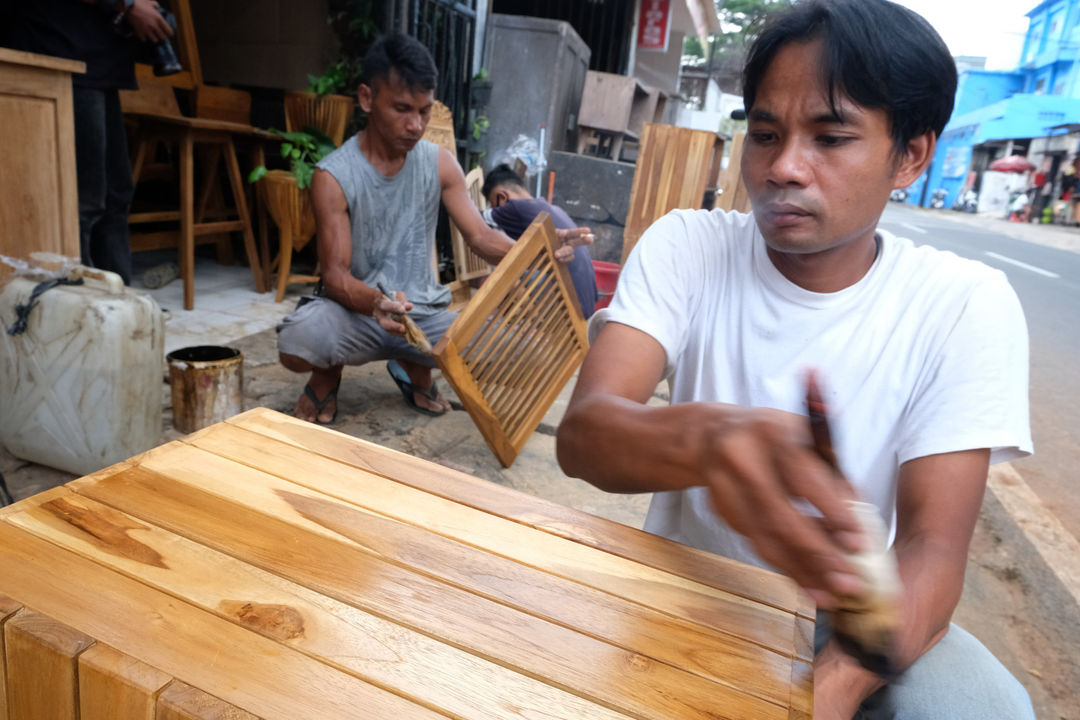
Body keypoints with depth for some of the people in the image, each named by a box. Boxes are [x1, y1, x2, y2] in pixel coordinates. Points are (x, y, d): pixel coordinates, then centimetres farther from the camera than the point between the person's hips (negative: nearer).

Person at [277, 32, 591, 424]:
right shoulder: (333, 176, -12)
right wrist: (376, 302, -41)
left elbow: (480, 235, -6)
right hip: (356, 312, -3)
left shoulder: (440, 163, -1)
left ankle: (414, 369, 13)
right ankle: (327, 376, 7)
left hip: (424, 313, 4)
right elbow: (336, 274, -17)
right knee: (297, 342, -36)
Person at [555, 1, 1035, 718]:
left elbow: (932, 546, -18)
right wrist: (703, 438, -48)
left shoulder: (968, 306, -12)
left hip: (843, 608, 0)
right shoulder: (686, 246, -12)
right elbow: (581, 435, -25)